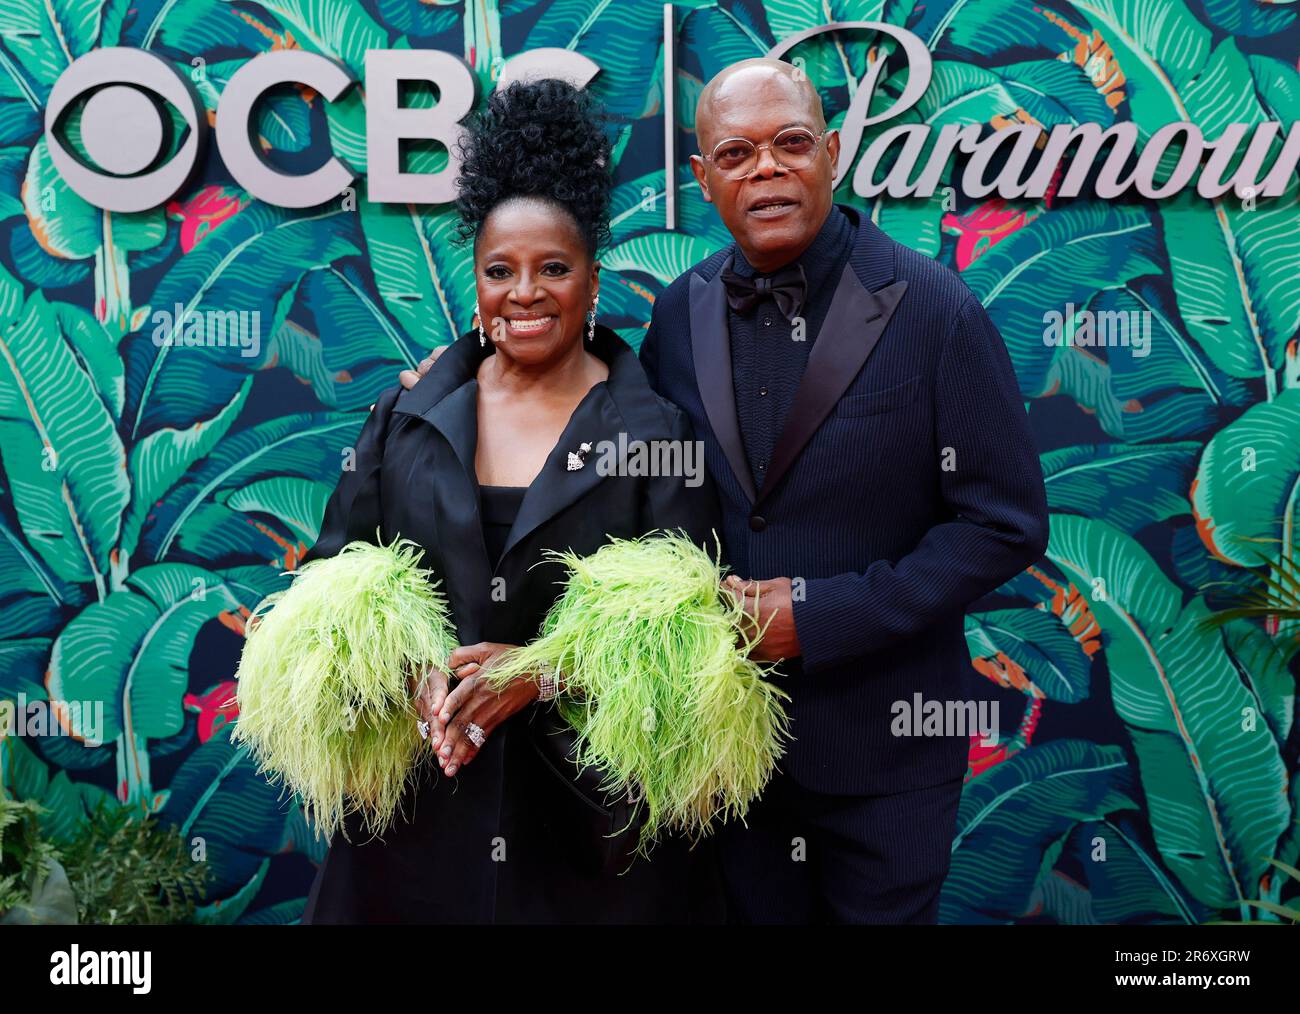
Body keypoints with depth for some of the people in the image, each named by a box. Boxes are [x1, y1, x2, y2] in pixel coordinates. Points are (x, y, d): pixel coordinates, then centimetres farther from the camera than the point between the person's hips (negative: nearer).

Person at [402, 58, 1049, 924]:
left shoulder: (934, 310, -12)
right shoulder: (680, 312, 0)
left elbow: (1005, 523, -12)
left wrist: (822, 614, -18)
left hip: (881, 746, -3)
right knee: (749, 909, 19)